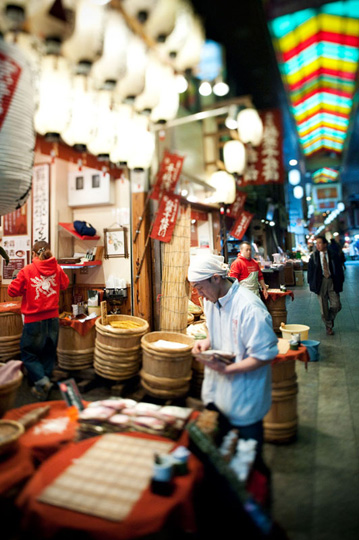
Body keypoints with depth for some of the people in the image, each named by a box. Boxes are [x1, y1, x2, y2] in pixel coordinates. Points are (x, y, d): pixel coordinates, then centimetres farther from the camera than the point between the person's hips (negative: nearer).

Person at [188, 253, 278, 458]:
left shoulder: (250, 308, -27)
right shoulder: (211, 299, -2)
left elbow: (265, 355, -22)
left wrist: (227, 369, -25)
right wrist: (207, 341, -6)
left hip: (244, 398, -7)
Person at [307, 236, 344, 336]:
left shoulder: (333, 255, 1)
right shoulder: (314, 256, 1)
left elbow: (339, 270, 6)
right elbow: (310, 270, 4)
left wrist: (340, 282, -1)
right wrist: (312, 283, -2)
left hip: (332, 282, 0)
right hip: (320, 282, 0)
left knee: (336, 306, -2)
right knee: (324, 307, 5)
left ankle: (330, 318, 30)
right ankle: (328, 326, 22)